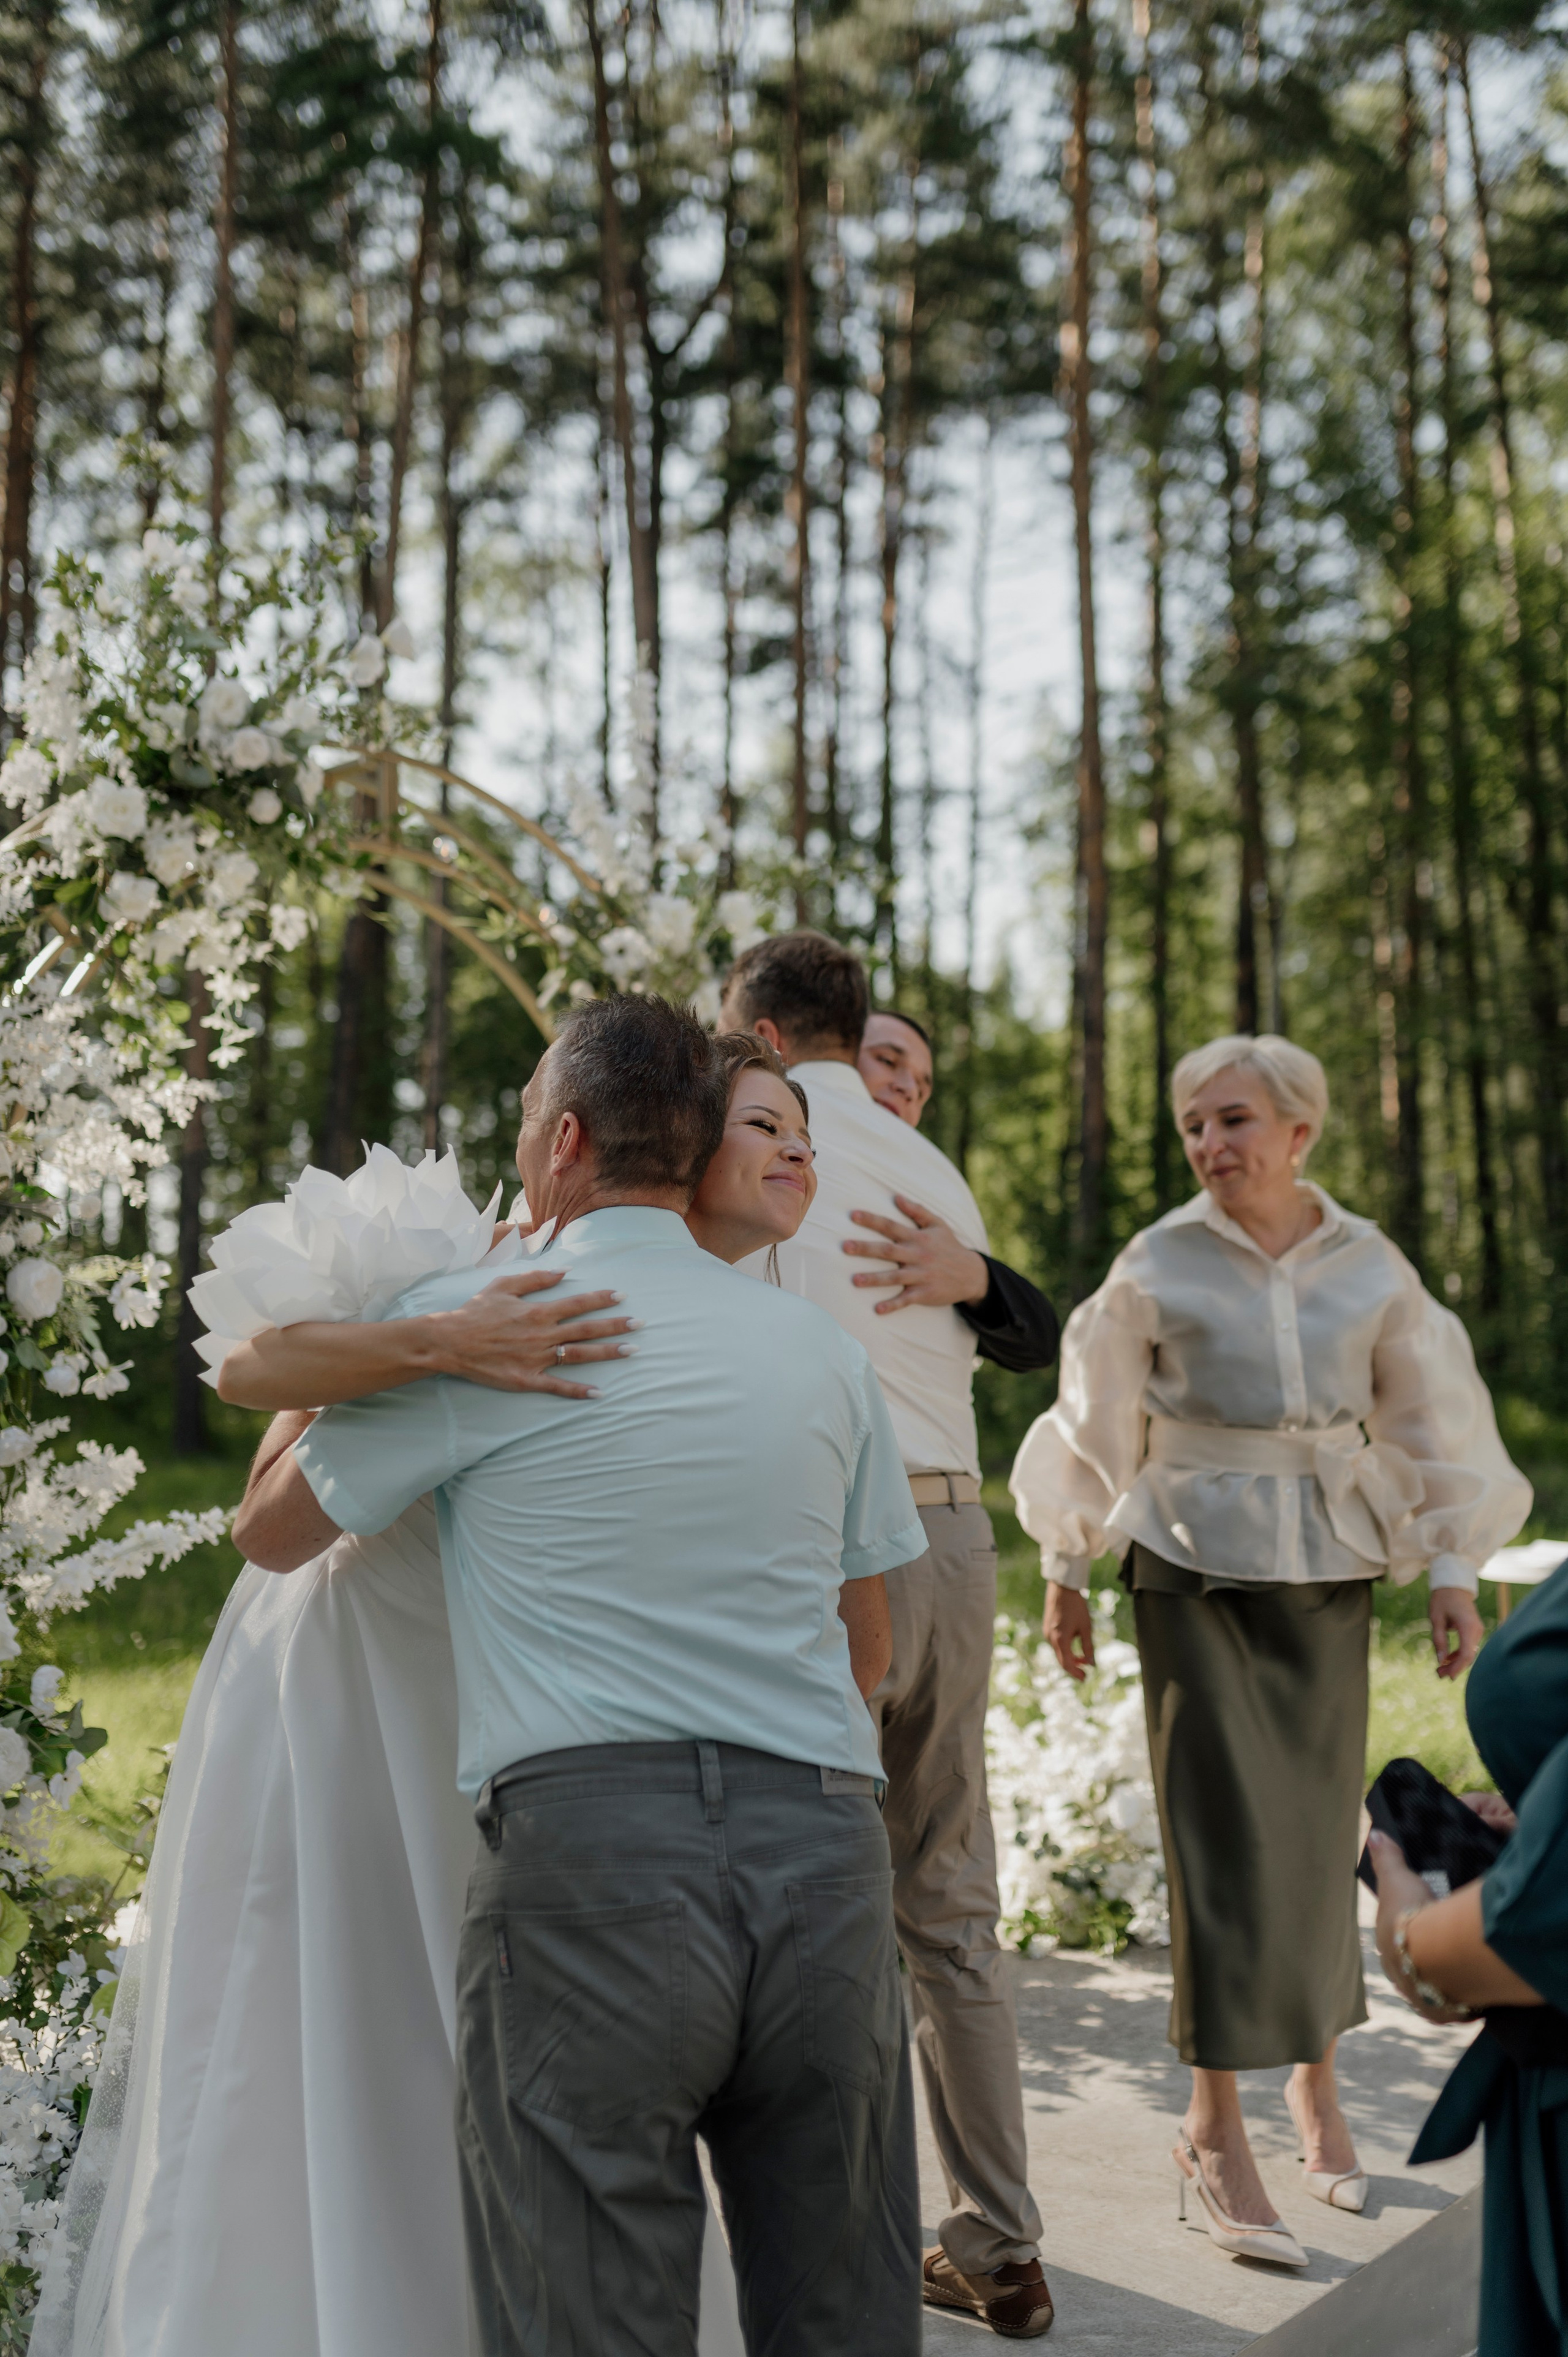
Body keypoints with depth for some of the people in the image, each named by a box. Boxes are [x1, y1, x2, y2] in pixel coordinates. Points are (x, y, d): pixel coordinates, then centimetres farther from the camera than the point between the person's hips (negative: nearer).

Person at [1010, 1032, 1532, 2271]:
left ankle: (1317, 2080, 28)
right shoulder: (1159, 1265, -4)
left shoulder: (1370, 1265, 2)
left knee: (1321, 1831, 7)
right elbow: (1098, 1419, 4)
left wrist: (1456, 1574, 5)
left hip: (1329, 1574, 2)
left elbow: (1437, 1421, 9)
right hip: (1195, 1569, -2)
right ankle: (1217, 2131, 2)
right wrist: (1067, 1570, 7)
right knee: (1226, 1835, -7)